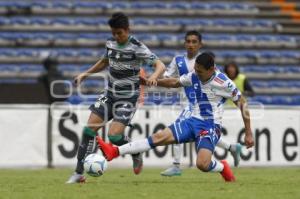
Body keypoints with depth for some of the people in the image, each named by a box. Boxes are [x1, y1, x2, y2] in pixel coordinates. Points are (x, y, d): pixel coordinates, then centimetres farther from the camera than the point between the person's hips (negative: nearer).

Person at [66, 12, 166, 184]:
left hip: (128, 98, -6)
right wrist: (86, 74, 19)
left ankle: (137, 154, 14)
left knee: (115, 136, -19)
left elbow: (160, 66, -22)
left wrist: (153, 77, -43)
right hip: (110, 94, 6)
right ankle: (79, 173, 0)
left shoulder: (137, 47, -17)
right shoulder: (110, 43, 2)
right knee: (89, 129, -5)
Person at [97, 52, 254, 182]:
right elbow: (174, 83, 20)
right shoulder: (194, 77, 2)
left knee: (202, 164, -29)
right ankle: (115, 151, -19)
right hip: (193, 121, 6)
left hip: (211, 126, -6)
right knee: (160, 137, -11)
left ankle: (223, 168, 6)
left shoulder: (224, 83, -15)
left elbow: (242, 103, -8)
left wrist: (248, 133, -8)